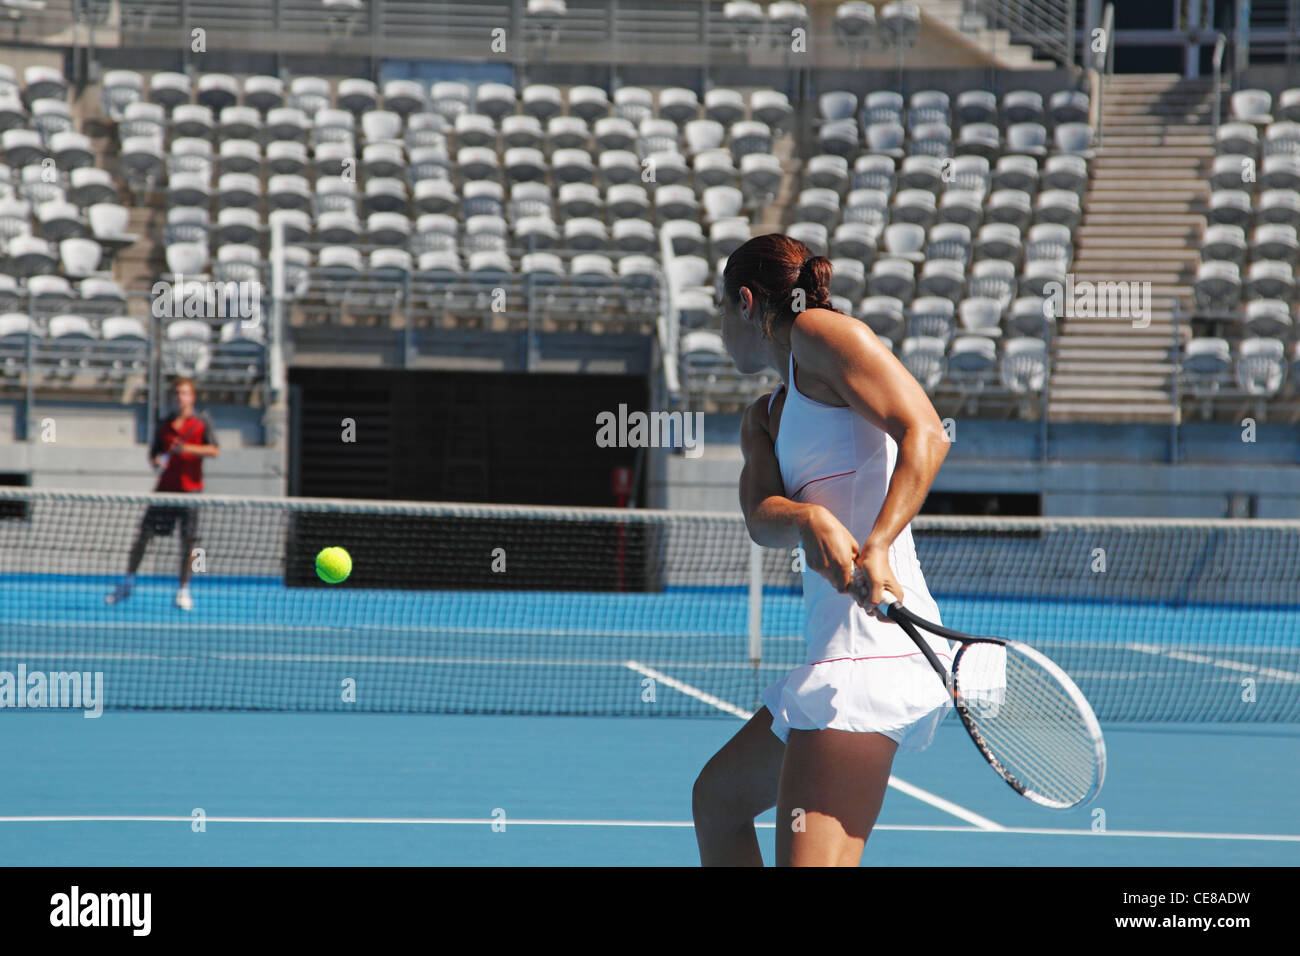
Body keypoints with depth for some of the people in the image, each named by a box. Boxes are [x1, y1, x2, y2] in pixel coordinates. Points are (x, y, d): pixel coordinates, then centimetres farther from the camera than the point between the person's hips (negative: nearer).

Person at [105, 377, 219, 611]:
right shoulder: (164, 425, 10)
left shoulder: (202, 423, 2)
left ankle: (183, 590, 9)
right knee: (143, 535, -1)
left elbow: (214, 451, -8)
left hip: (190, 488, -2)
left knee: (188, 540, -2)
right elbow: (153, 454, 15)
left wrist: (188, 449, -20)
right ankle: (127, 584, 10)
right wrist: (157, 461, -8)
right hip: (165, 487, 2)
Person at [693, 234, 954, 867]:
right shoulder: (766, 418, 25)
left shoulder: (824, 333, -1)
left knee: (810, 861, -21)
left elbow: (926, 434, -15)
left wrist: (876, 546, -29)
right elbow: (762, 522, 7)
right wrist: (809, 521, -18)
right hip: (838, 648, 11)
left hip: (875, 642, -11)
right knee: (718, 798, 27)